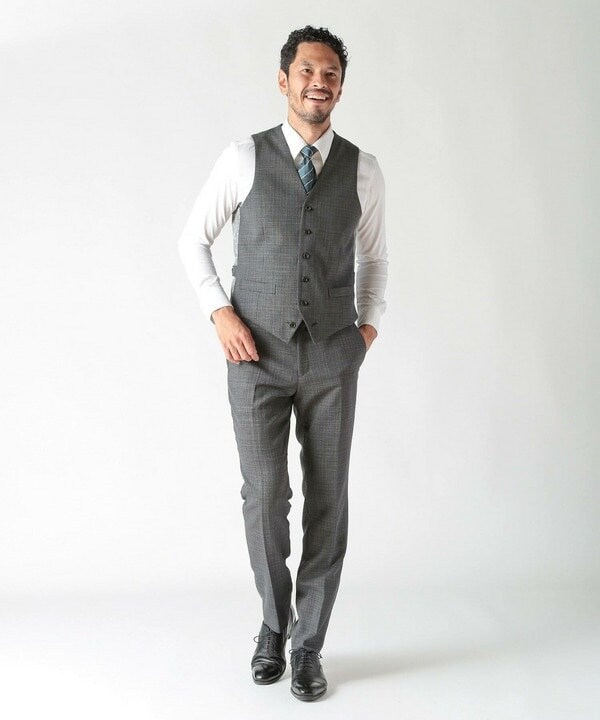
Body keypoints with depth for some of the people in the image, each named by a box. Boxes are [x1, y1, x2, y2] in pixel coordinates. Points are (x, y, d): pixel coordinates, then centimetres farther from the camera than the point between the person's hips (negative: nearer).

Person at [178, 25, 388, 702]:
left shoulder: (362, 169, 4)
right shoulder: (244, 158, -1)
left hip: (331, 360, 2)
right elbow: (193, 240, 8)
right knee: (265, 497, -4)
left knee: (327, 501, 1)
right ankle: (275, 621, 23)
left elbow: (374, 256, 19)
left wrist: (368, 325, 6)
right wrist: (220, 313, -6)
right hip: (257, 357, -1)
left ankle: (308, 643, 17)